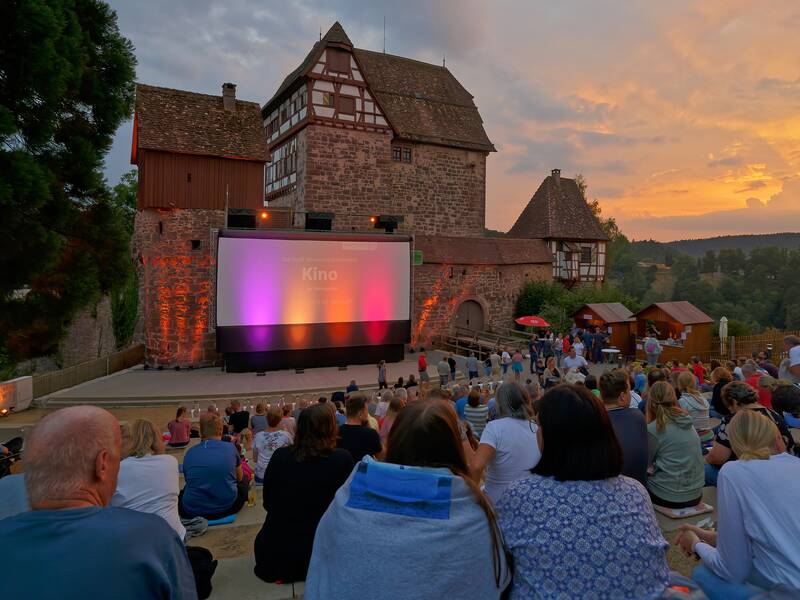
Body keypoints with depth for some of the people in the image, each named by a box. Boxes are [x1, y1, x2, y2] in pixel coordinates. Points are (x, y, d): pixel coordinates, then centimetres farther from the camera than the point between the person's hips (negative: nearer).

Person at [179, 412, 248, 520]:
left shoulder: (190, 452, -2)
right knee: (244, 482, 29)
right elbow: (239, 478, 12)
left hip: (192, 511, 1)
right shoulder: (230, 447, -5)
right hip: (227, 507, -1)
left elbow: (188, 480, 14)